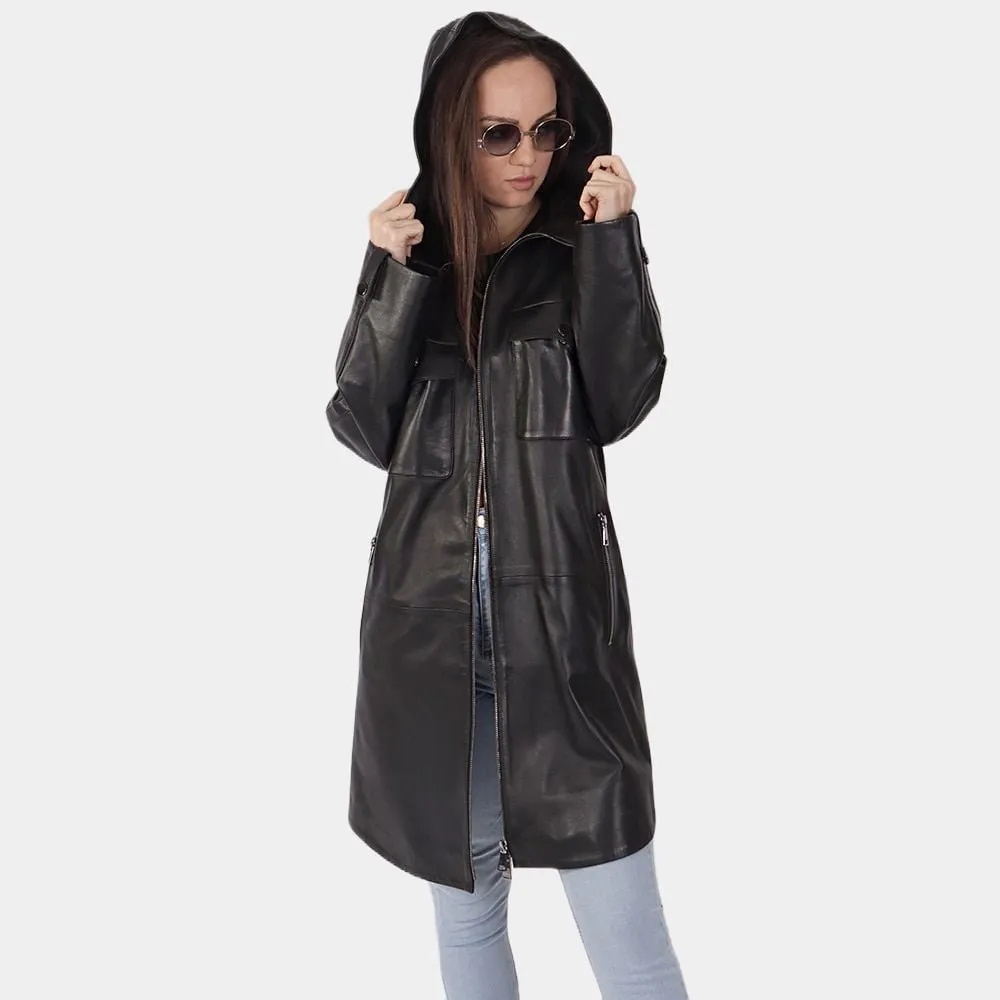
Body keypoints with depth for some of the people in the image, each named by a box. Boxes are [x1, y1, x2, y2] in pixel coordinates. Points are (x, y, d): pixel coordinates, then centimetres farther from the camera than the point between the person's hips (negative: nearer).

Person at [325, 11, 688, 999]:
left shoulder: (582, 252, 4)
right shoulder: (407, 256, 8)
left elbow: (621, 403, -8)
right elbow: (366, 429, -1)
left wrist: (612, 241, -14)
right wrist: (392, 279, -11)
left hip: (561, 614, -2)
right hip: (429, 618, 2)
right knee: (462, 891, 15)